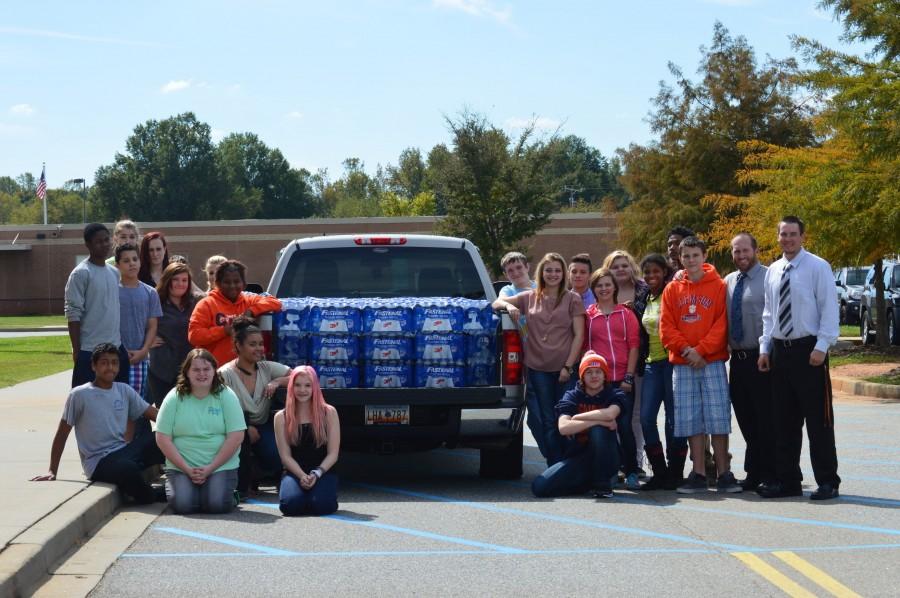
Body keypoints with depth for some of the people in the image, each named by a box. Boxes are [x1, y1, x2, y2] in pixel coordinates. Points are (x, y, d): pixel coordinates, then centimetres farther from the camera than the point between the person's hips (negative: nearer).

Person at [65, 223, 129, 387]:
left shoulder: (114, 272, 13)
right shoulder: (81, 273, -9)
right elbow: (73, 314, -11)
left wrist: (122, 343, 15)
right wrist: (76, 350, -13)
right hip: (90, 351, -7)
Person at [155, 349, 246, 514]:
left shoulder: (226, 396, -1)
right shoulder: (174, 398, 1)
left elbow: (236, 437, -6)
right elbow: (163, 438, -2)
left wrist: (210, 468, -12)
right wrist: (187, 469, -11)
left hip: (221, 466, -1)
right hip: (181, 467, 1)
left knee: (217, 505, -24)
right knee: (182, 504, -23)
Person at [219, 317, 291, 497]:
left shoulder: (267, 368, 6)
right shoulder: (226, 374, -5)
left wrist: (277, 382, -15)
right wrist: (247, 427, -20)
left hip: (263, 427, 2)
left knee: (275, 458, -30)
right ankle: (239, 487, -19)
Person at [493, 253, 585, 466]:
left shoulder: (572, 300, 3)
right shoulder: (529, 298, 9)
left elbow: (579, 335, 0)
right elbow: (496, 303, 13)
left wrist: (568, 366, -7)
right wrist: (508, 305, -11)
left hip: (565, 369, -2)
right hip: (538, 369, 2)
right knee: (547, 422, 5)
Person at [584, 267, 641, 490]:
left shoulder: (626, 314, 9)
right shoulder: (588, 315, 10)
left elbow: (633, 346, 5)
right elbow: (584, 346, 9)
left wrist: (629, 377, -3)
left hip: (622, 379, -1)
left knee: (624, 425, -6)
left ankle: (631, 473, 2)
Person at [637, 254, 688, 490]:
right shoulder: (644, 299, 15)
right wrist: (640, 360, 17)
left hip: (671, 361, -6)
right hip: (652, 363, 6)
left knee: (673, 418, -2)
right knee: (646, 418, -2)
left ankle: (675, 473, 6)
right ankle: (659, 472, 7)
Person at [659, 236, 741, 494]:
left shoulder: (719, 286, 2)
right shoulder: (672, 290, 10)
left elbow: (722, 324, -5)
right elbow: (666, 328, 4)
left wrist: (701, 350, -14)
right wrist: (685, 349, -10)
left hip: (712, 362, -3)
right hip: (682, 365, 3)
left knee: (718, 417, -4)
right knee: (690, 420, 3)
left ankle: (723, 473, 1)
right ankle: (698, 475, 8)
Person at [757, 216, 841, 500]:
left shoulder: (818, 267, -6)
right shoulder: (773, 271, 12)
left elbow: (829, 309, -9)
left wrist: (821, 347, -16)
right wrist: (765, 348, 8)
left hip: (809, 350, -6)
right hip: (780, 351, 6)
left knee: (818, 418, -3)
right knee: (784, 420, 10)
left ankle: (827, 482, 4)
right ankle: (787, 480, 18)